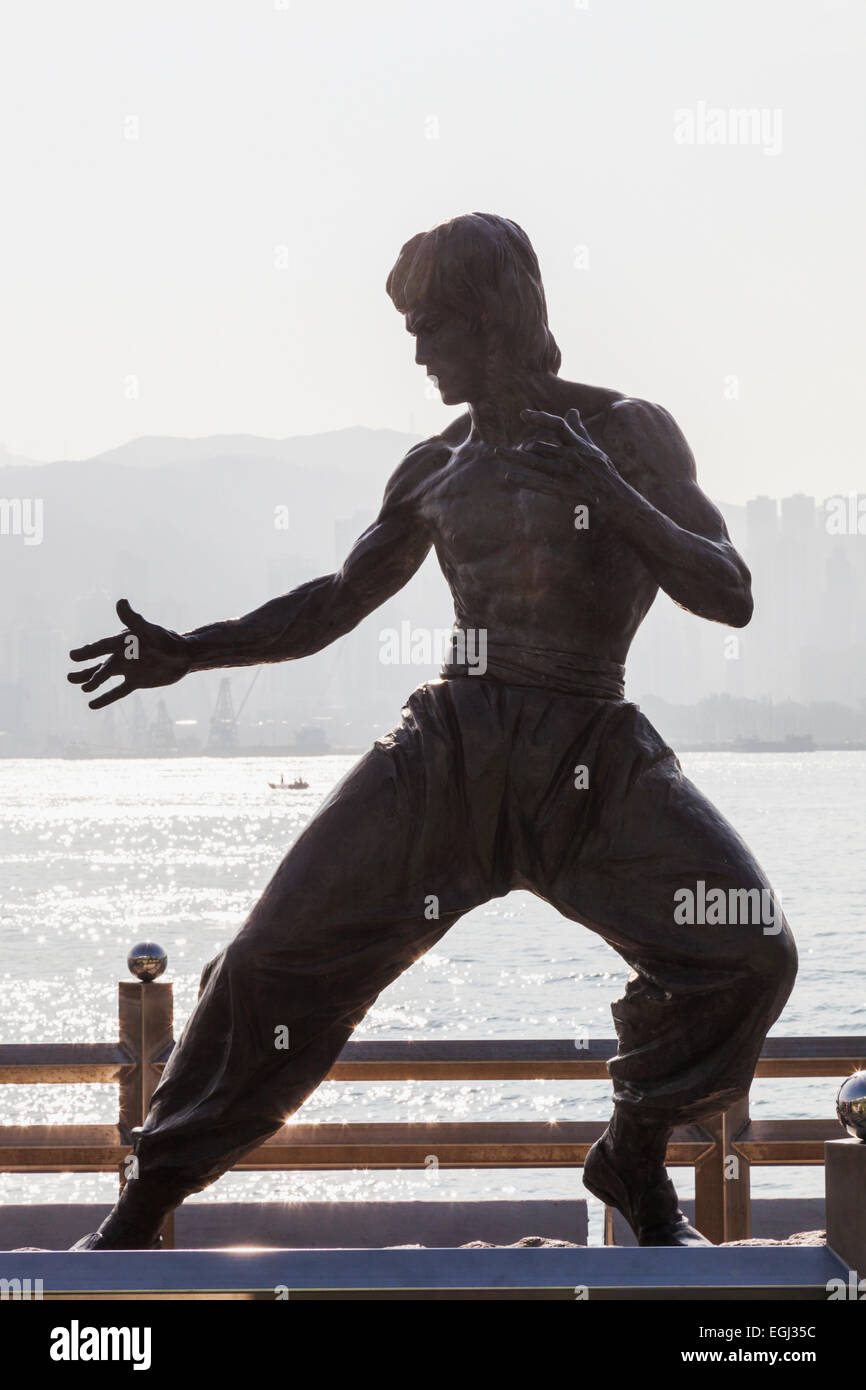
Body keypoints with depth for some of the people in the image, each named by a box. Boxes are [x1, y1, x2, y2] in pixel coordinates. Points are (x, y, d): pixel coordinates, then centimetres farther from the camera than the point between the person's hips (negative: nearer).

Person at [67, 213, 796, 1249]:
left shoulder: (625, 434, 4)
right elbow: (339, 601, 23)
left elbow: (730, 598, -5)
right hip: (449, 748, 2)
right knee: (280, 956, -9)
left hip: (594, 760, -2)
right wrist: (190, 651, 12)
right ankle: (144, 1207, 4)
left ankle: (638, 1157, 7)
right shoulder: (438, 468, 14)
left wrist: (611, 496, -18)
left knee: (745, 950, -19)